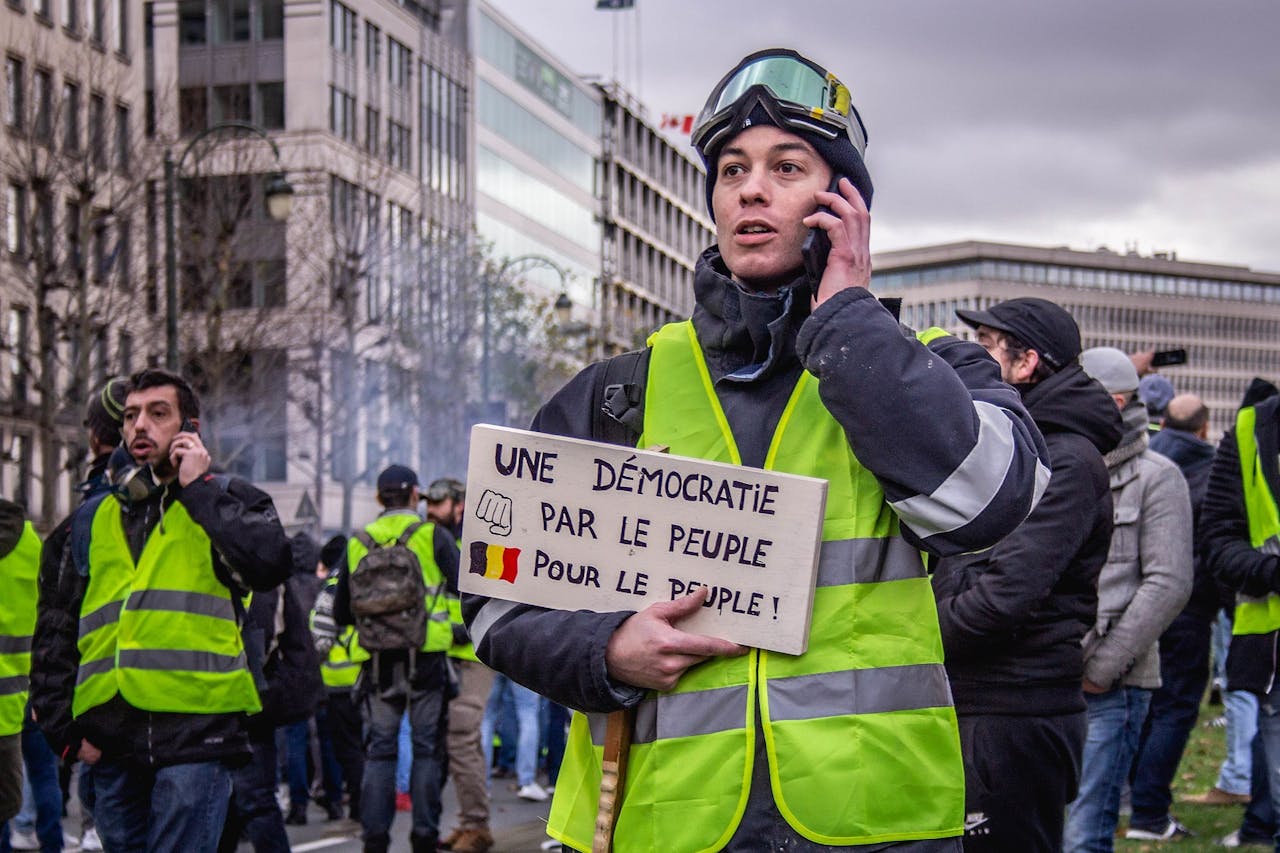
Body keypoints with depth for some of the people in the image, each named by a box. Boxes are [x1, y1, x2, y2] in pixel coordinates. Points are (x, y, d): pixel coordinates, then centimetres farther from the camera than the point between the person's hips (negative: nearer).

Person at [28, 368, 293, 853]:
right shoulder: (94, 519, 19)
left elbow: (270, 564, -14)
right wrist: (62, 725, 7)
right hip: (111, 740, 5)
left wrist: (197, 487, -6)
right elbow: (56, 628, 19)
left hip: (195, 729, -5)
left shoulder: (227, 500, 8)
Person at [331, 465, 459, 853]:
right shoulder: (433, 536, -1)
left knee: (379, 749, 8)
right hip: (426, 657, -2)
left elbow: (340, 612, 13)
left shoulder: (357, 543, 8)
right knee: (427, 748, 5)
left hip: (378, 660, 2)